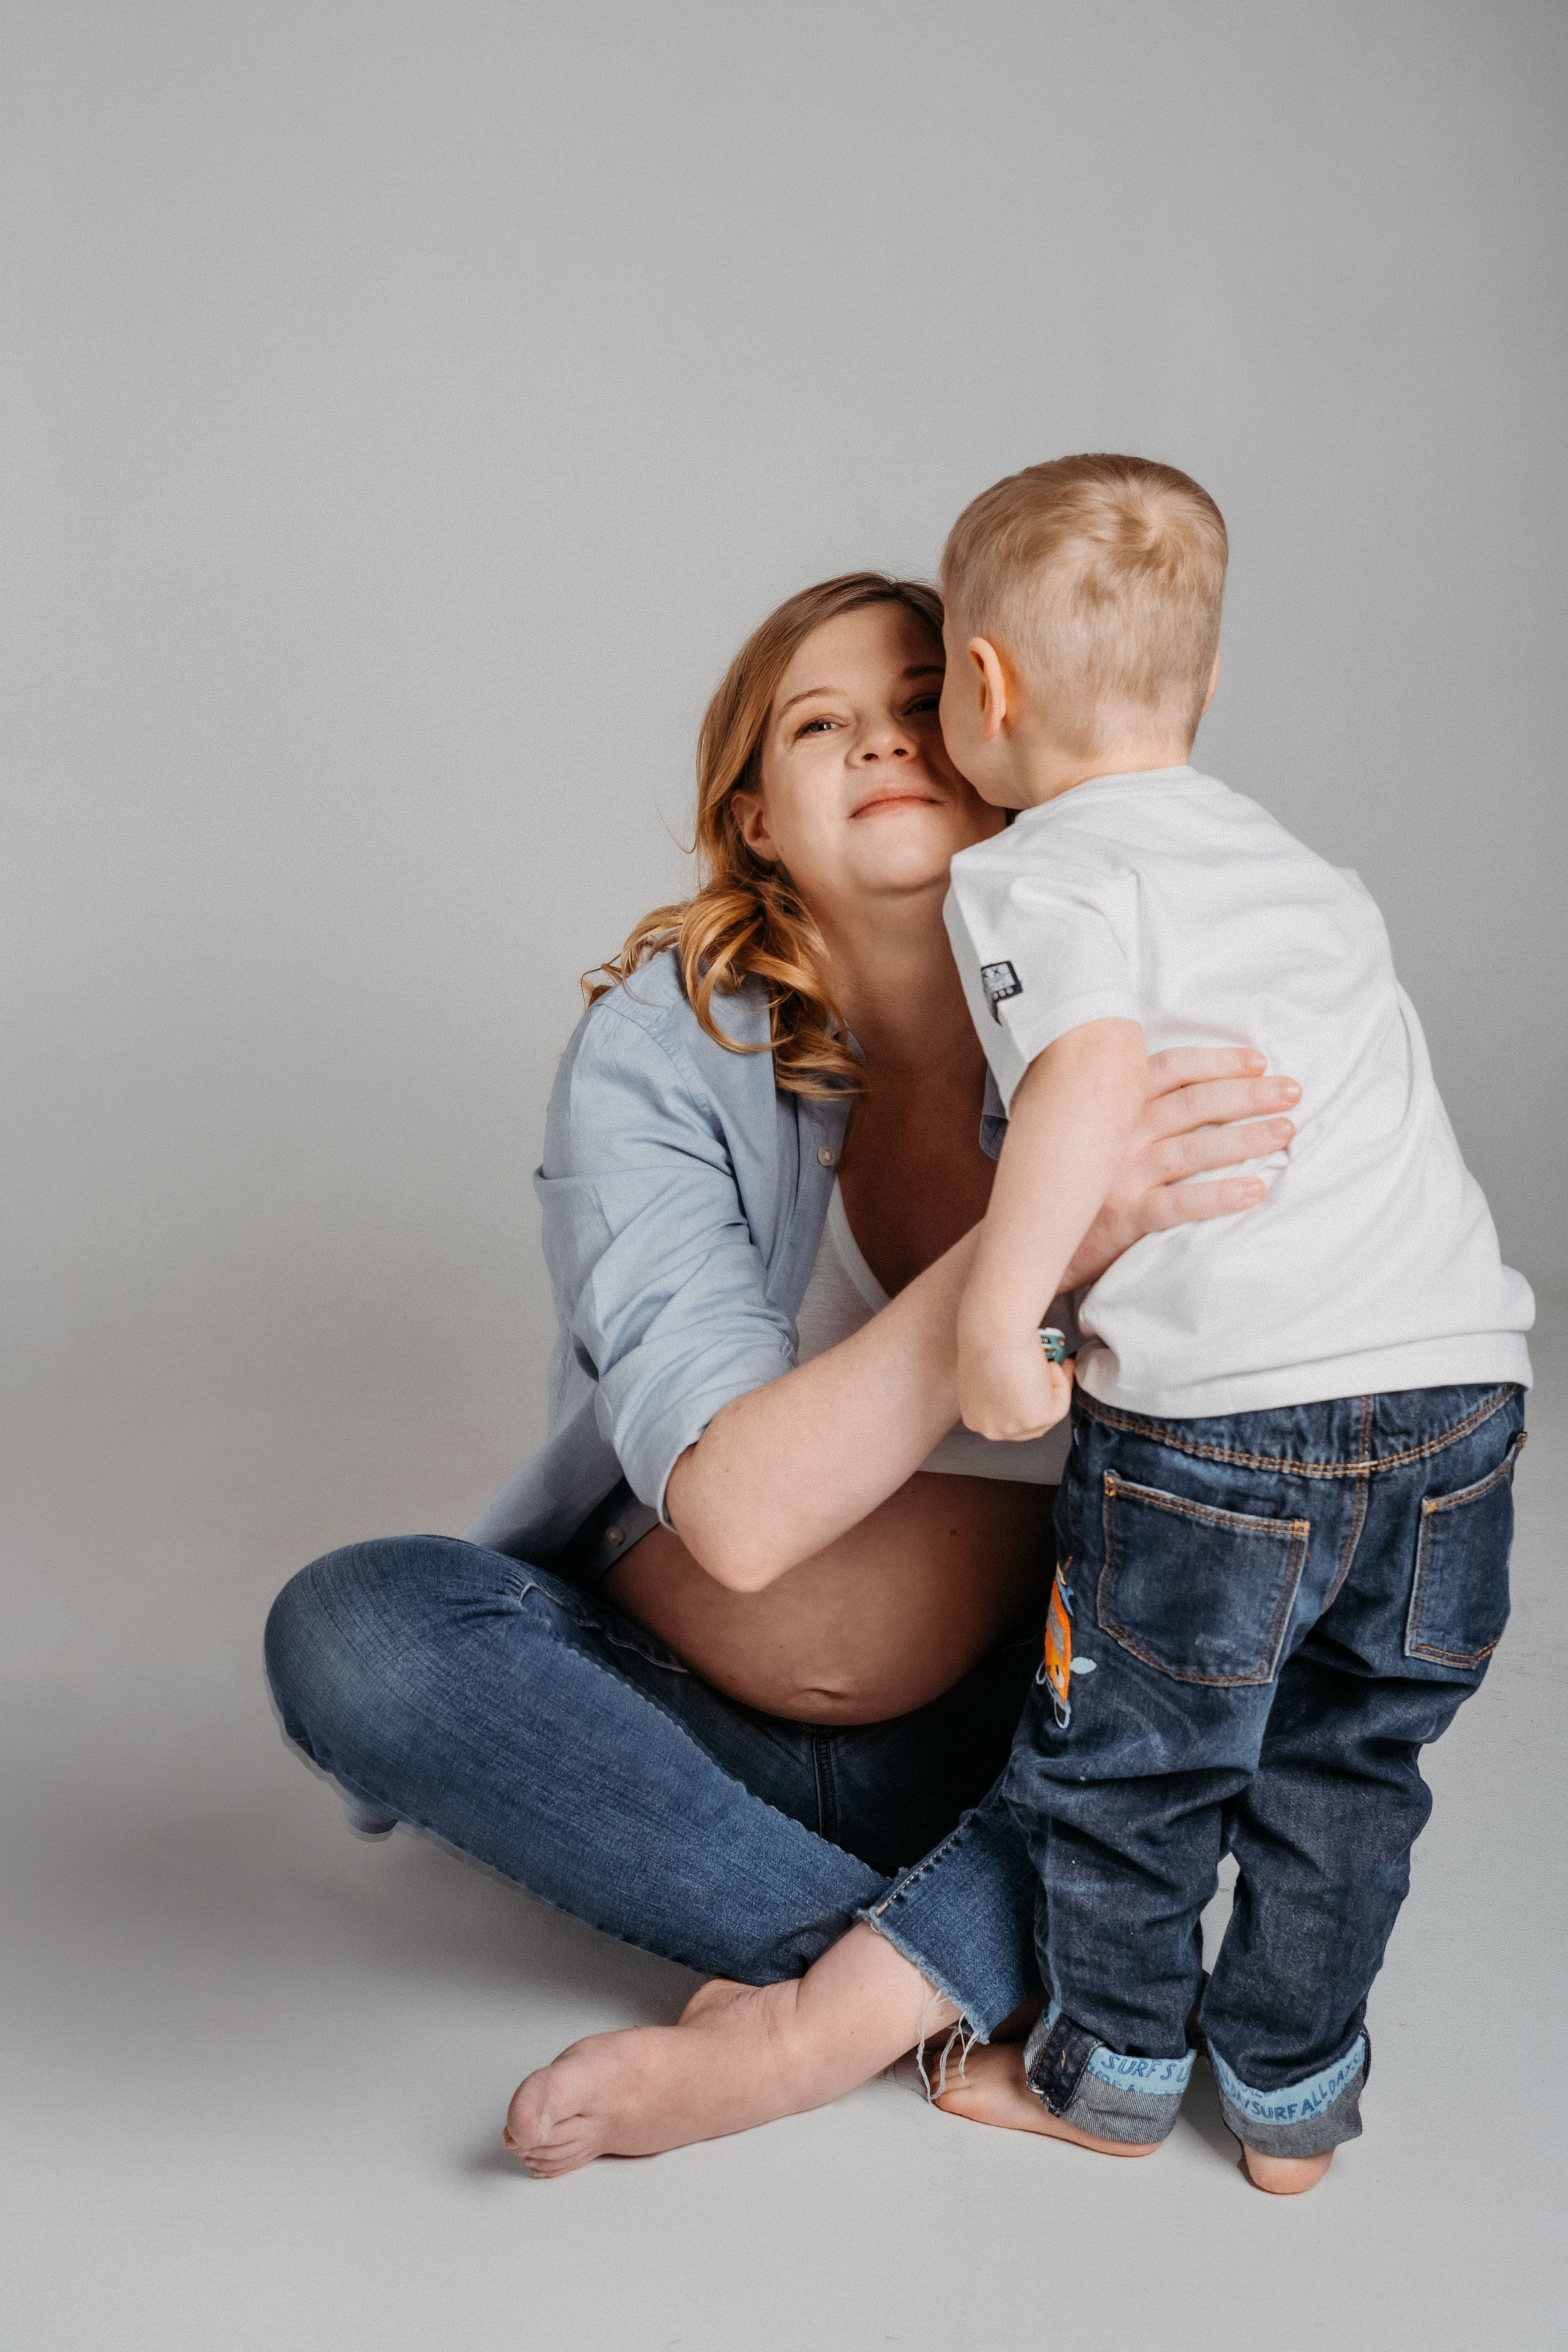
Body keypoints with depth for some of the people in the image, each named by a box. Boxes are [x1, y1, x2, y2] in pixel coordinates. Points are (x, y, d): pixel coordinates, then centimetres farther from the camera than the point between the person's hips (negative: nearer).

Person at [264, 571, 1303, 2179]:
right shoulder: (660, 1055, -16)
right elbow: (739, 1513, -30)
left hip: (983, 1745, 2)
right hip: (679, 1726, -1)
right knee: (348, 1629, -27)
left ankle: (825, 2019, -25)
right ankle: (983, 1978, -20)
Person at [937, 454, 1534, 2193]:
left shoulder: (1033, 875, -1)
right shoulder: (1301, 868, 22)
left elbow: (1097, 1071, -21)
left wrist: (997, 1307, -21)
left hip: (1224, 1412, -6)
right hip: (1464, 1387, 7)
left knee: (1125, 1753, 17)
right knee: (1345, 1760, 23)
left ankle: (1114, 2065, 36)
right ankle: (1294, 2091, 38)